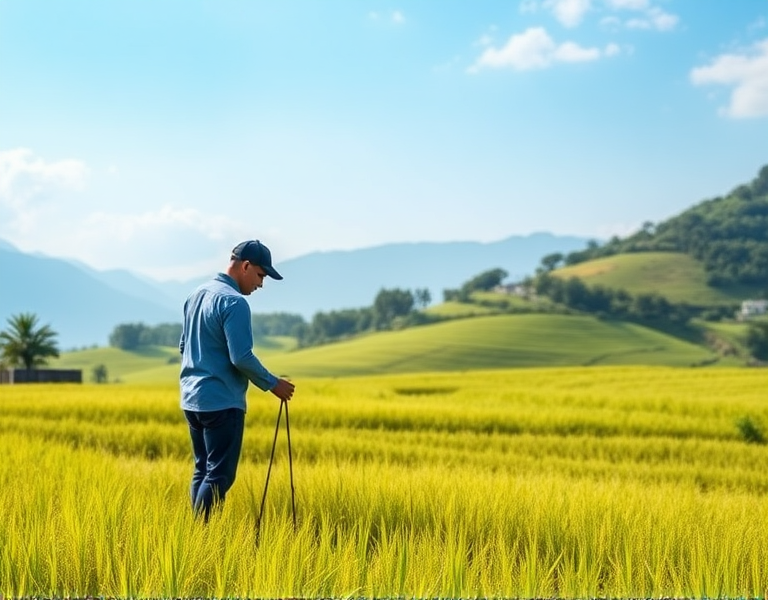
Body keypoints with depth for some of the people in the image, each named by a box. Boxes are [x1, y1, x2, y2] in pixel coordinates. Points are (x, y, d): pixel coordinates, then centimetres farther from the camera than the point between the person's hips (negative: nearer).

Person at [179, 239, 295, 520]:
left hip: (191, 400, 9)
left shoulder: (196, 295, 13)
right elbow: (241, 357, -19)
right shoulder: (234, 302, -15)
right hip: (222, 402, -9)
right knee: (219, 476, -5)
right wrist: (272, 384, -7)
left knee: (202, 471, 13)